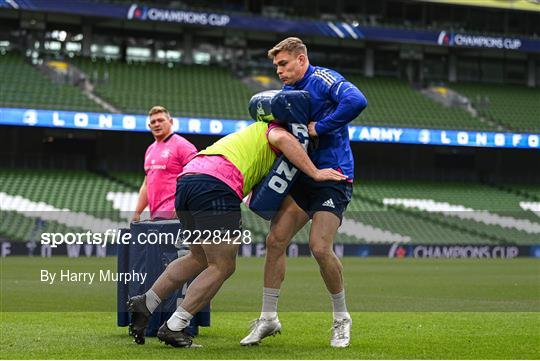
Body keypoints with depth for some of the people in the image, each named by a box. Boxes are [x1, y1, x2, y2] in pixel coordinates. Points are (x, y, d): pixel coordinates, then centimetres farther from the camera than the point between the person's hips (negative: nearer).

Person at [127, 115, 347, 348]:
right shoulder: (273, 128, 16)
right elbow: (281, 138, -10)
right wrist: (315, 173, -10)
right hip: (216, 186, -9)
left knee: (200, 259, 25)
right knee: (222, 268, 1)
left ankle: (145, 303, 24)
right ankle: (173, 328, -1)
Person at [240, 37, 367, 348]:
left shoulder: (323, 80, -11)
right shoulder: (287, 92, 15)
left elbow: (357, 101, -30)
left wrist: (320, 127, -24)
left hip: (333, 176, -8)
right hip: (302, 178, 8)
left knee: (320, 247, -16)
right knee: (275, 240, -2)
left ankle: (342, 318, 5)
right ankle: (268, 318, 7)